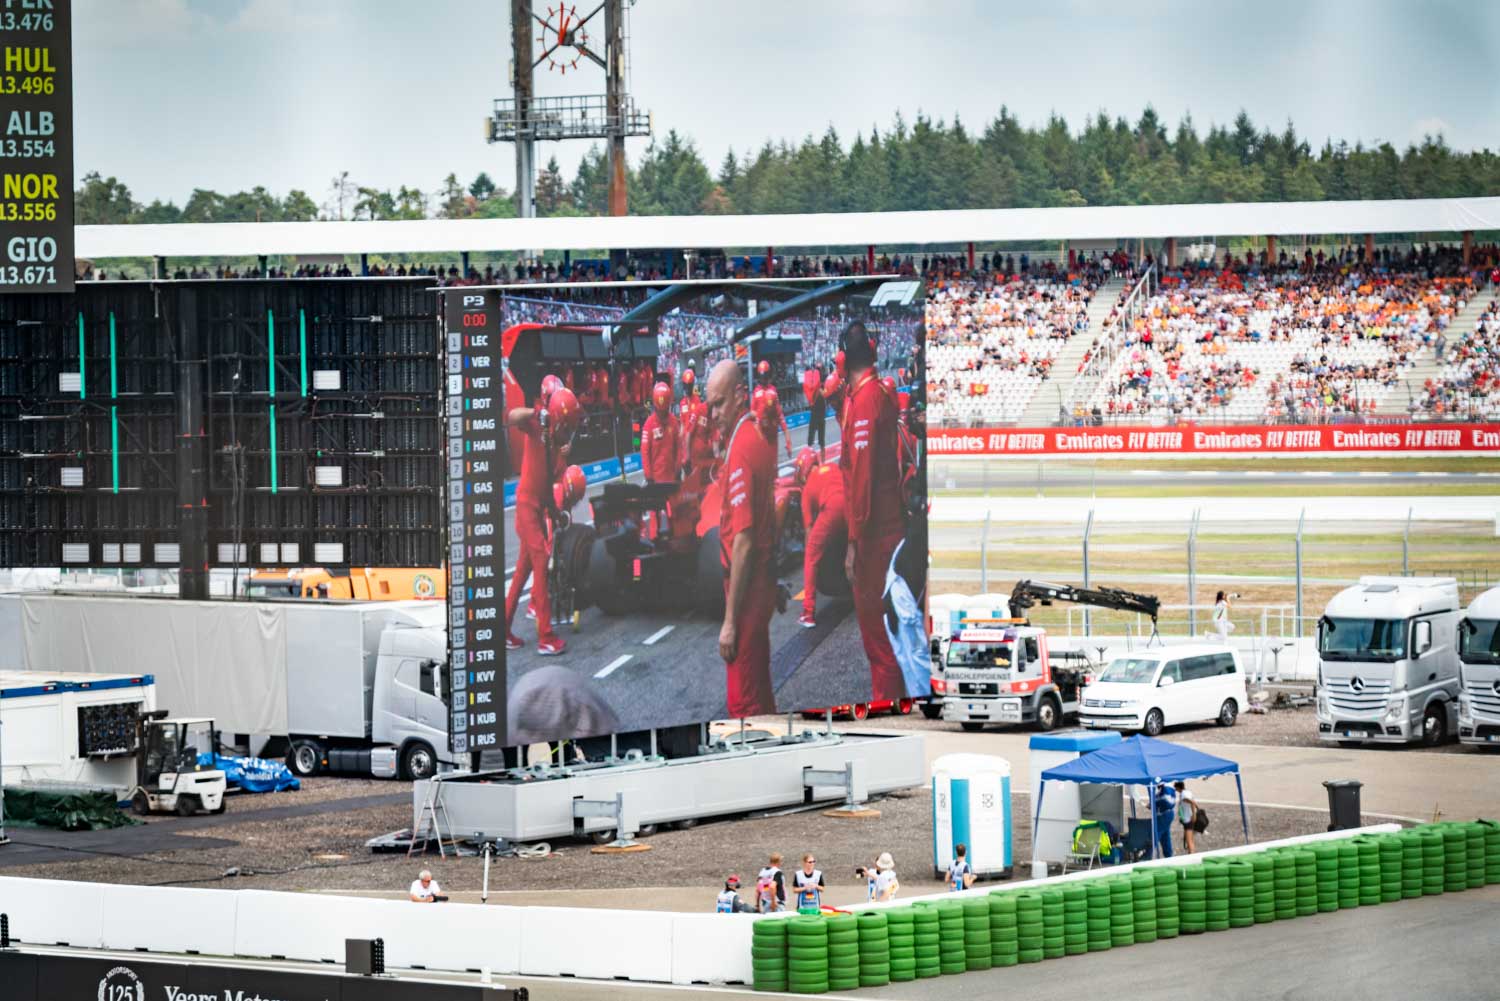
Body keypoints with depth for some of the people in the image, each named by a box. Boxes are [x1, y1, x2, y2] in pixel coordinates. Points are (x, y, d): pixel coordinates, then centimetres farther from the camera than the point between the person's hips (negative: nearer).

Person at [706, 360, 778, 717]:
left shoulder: (741, 449, -20)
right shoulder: (758, 438, 8)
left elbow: (744, 542, -23)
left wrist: (730, 621, -21)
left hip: (747, 584, -10)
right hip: (765, 579, 10)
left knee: (744, 701, -5)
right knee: (760, 693, 17)